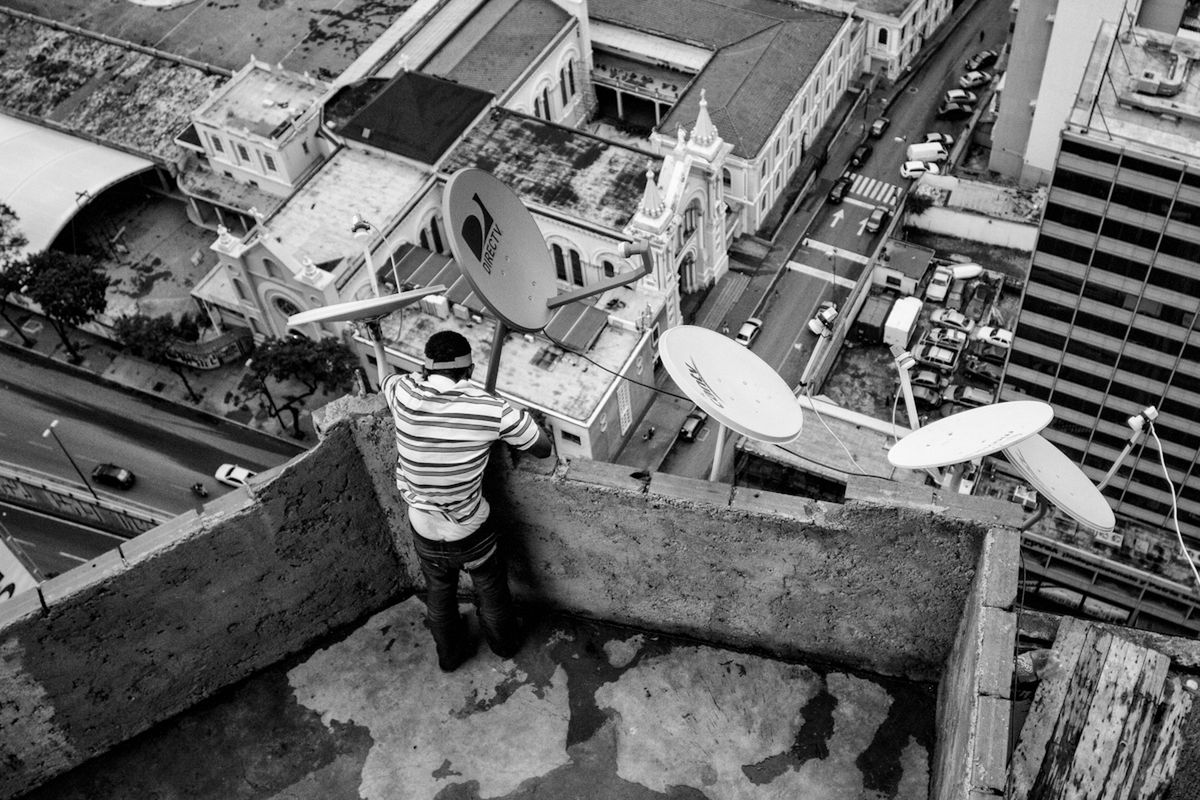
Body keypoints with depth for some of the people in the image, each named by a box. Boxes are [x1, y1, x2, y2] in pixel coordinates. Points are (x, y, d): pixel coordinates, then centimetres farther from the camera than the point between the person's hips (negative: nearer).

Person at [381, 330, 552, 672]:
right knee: (491, 592, 28)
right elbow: (544, 448, -11)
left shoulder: (405, 394, -19)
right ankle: (504, 644, 55)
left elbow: (384, 378, 7)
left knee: (439, 594, 30)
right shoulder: (491, 408, -25)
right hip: (472, 533, -2)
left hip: (424, 533, 2)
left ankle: (450, 655, 54)